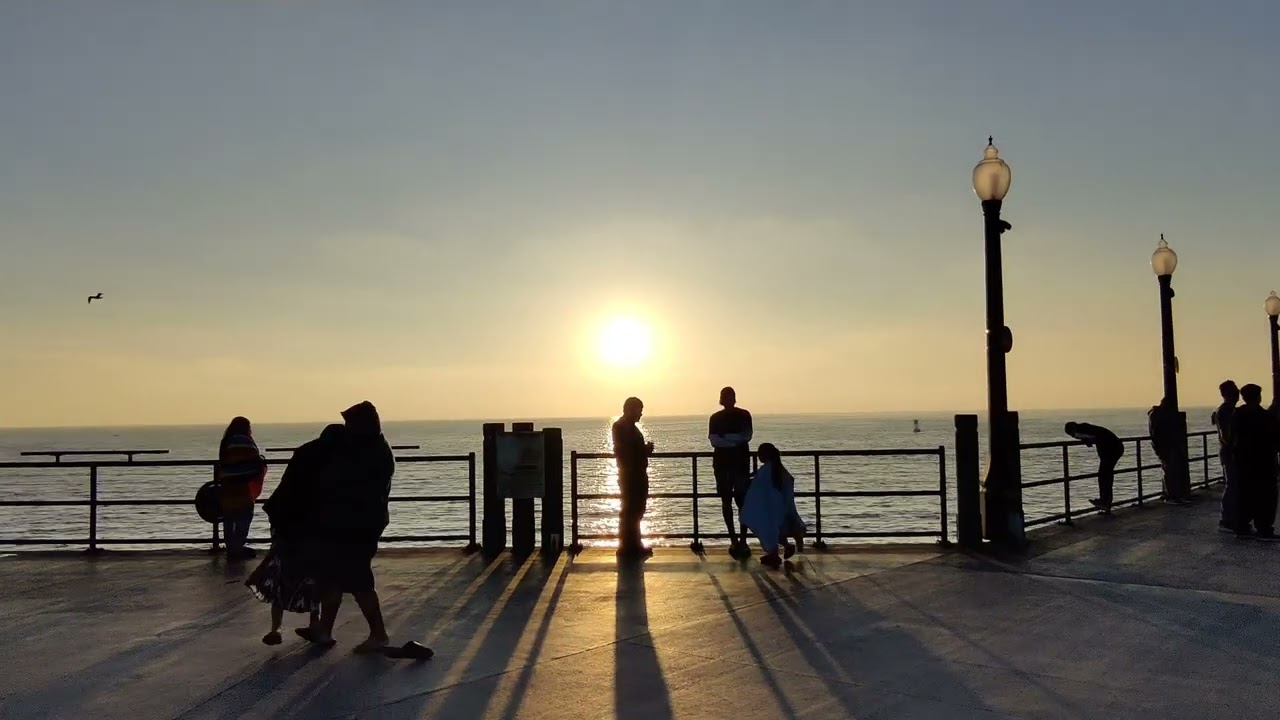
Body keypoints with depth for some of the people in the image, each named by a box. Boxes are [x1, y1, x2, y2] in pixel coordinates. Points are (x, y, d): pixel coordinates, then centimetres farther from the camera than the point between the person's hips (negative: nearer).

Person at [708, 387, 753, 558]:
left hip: (741, 463, -1)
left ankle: (742, 540, -5)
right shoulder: (715, 418, 5)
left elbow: (747, 436, -9)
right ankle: (734, 540, 9)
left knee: (742, 501, -7)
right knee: (726, 501, 3)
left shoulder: (744, 415, 4)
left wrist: (725, 437, -11)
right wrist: (735, 440, -13)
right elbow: (714, 441, -7)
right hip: (722, 463, 1)